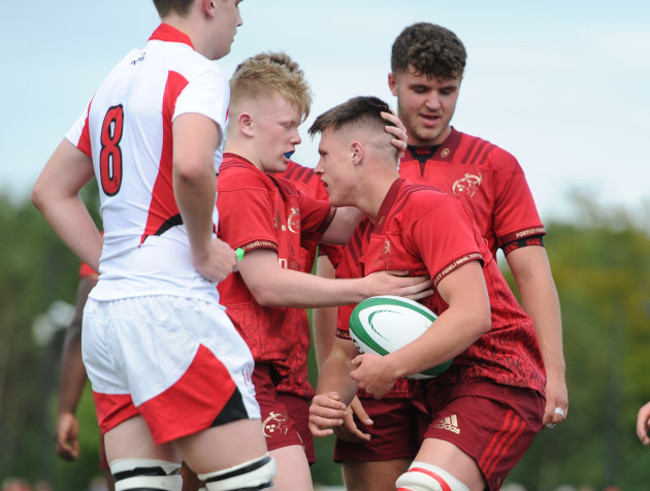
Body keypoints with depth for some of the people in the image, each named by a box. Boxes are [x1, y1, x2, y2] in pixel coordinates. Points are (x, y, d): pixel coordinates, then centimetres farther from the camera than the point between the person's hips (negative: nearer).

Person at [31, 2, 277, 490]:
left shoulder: (117, 78, 20)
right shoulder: (199, 74, -7)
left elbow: (50, 190, 25)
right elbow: (190, 166, -28)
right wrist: (203, 249, -12)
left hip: (104, 310, 9)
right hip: (171, 308, -9)